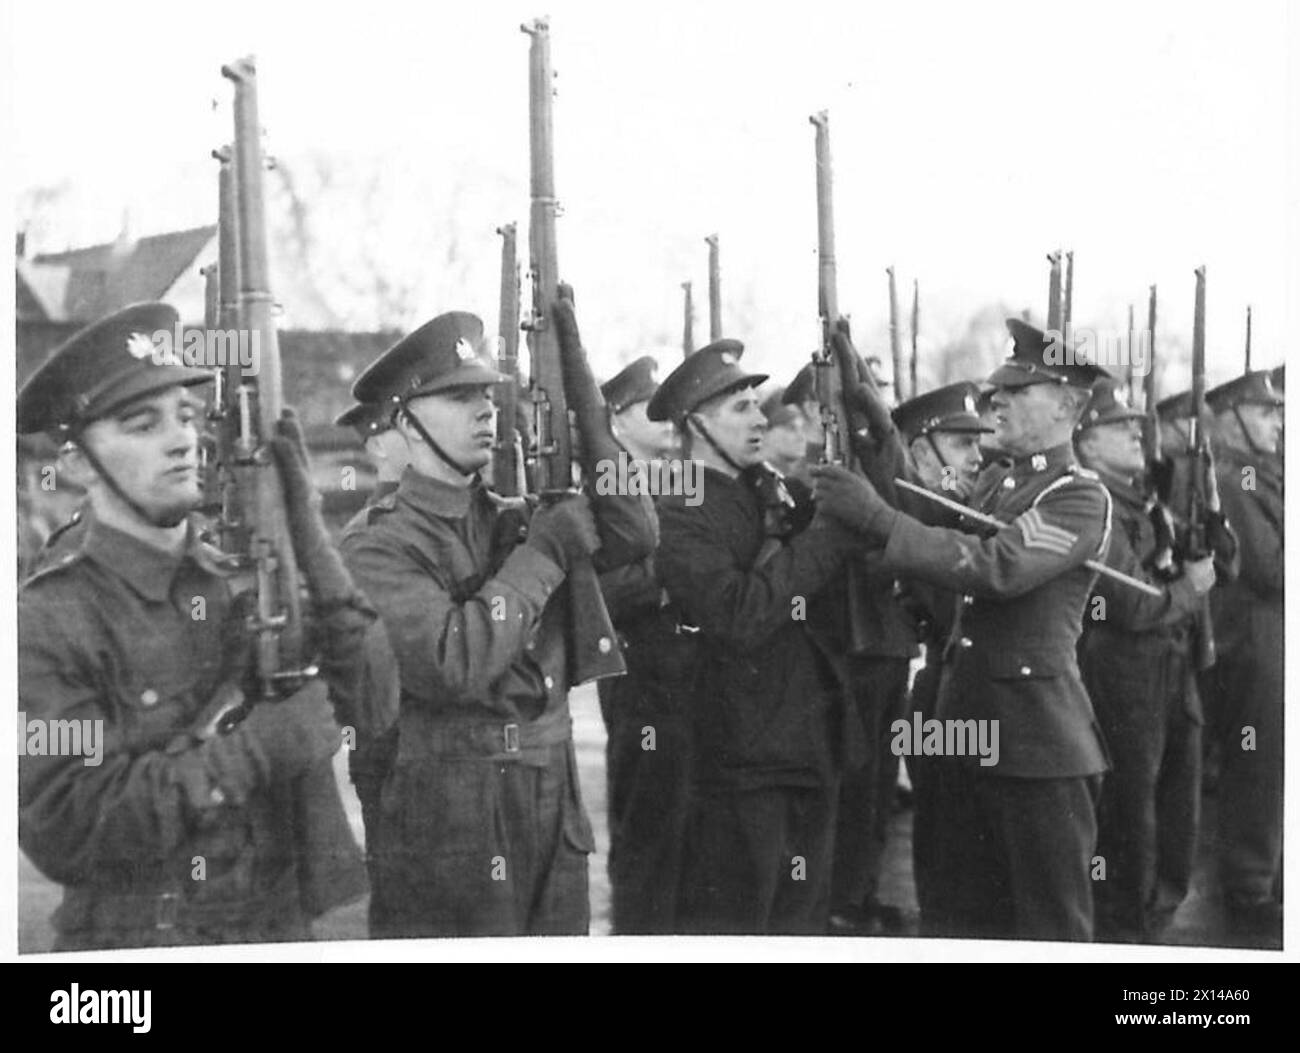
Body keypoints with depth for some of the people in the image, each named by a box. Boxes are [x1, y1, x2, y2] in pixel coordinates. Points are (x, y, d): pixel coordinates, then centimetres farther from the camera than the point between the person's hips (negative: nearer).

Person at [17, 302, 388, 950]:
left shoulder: (241, 579, 2)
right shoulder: (48, 621, -13)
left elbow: (370, 708, -6)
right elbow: (59, 828, -21)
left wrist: (308, 548, -15)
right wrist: (251, 751, -23)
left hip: (284, 923, 5)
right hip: (136, 939, -5)